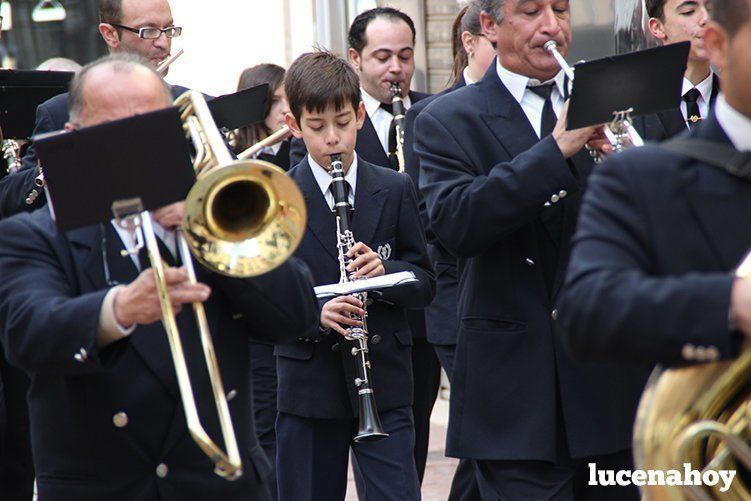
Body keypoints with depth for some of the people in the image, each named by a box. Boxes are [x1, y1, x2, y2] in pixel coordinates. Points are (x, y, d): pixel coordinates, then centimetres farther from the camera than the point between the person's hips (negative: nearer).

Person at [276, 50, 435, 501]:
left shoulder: (395, 191, 5)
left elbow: (425, 285, 5)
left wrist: (386, 271, -16)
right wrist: (313, 312, -21)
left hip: (386, 383, 1)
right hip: (309, 387, -1)